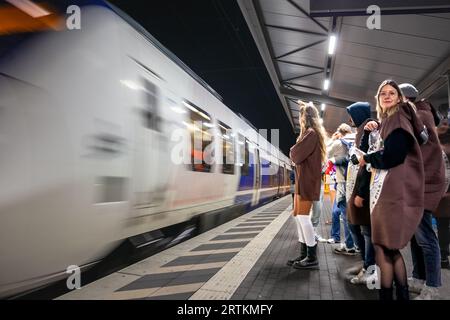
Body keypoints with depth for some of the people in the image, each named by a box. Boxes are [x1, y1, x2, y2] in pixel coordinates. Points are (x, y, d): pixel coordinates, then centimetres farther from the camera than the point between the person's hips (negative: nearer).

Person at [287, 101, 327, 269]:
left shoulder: (311, 133, -11)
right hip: (303, 178, 10)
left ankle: (312, 257, -1)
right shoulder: (313, 133, 20)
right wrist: (295, 152, 0)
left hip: (307, 178, -10)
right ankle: (304, 253, 16)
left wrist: (292, 151, 4)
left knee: (303, 216, -8)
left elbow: (295, 154, -16)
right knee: (297, 215, 11)